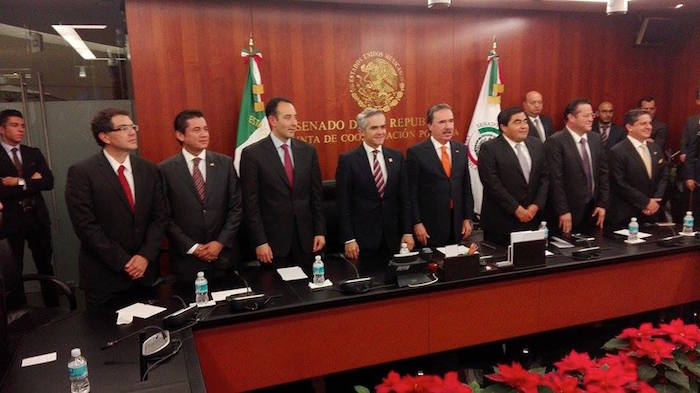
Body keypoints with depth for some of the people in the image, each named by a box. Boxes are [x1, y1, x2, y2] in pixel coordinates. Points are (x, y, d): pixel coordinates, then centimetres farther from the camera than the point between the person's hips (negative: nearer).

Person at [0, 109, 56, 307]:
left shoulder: (34, 153, 8)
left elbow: (49, 182, -3)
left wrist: (20, 183, -13)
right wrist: (31, 182, -14)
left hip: (37, 218, 4)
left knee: (45, 266, 13)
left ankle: (53, 308, 24)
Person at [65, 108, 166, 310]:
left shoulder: (149, 170, 6)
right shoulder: (81, 172, -7)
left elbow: (158, 217, 5)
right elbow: (86, 225, -12)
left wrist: (145, 256, -9)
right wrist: (123, 262, -13)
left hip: (144, 271, 4)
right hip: (104, 277, -4)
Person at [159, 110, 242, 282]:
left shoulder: (225, 163, 1)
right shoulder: (165, 169, -4)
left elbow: (236, 207, 1)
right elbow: (165, 217, -4)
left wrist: (221, 242, -7)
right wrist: (192, 247, -9)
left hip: (223, 255, 2)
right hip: (186, 258, -2)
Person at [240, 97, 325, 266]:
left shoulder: (308, 151, 5)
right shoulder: (252, 154, -6)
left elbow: (316, 194, 8)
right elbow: (251, 202, -7)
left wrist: (320, 231, 5)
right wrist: (260, 242, -9)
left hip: (305, 237, 3)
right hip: (273, 239, -3)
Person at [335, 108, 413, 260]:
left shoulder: (396, 157, 6)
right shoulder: (347, 160, -6)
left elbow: (404, 197, 8)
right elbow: (343, 203, -6)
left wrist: (407, 232, 3)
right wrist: (348, 239, -10)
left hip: (392, 237, 3)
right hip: (362, 238, -3)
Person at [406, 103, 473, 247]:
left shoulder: (461, 150, 8)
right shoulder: (416, 153, -7)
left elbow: (466, 187, 11)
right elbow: (411, 193, -8)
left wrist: (467, 218, 7)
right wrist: (417, 223, -11)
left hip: (457, 226, 4)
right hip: (429, 227, -4)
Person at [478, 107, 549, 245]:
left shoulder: (537, 145, 9)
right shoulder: (489, 149, -10)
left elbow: (544, 177, 8)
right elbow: (493, 184, -15)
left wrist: (537, 205, -4)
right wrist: (516, 209, -14)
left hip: (533, 218, 5)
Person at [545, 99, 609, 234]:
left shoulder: (596, 139, 8)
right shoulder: (556, 141, -13)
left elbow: (603, 172, 10)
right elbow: (556, 179, -16)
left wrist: (603, 204, 4)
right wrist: (563, 211, -17)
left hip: (594, 209, 6)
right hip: (569, 211, -6)